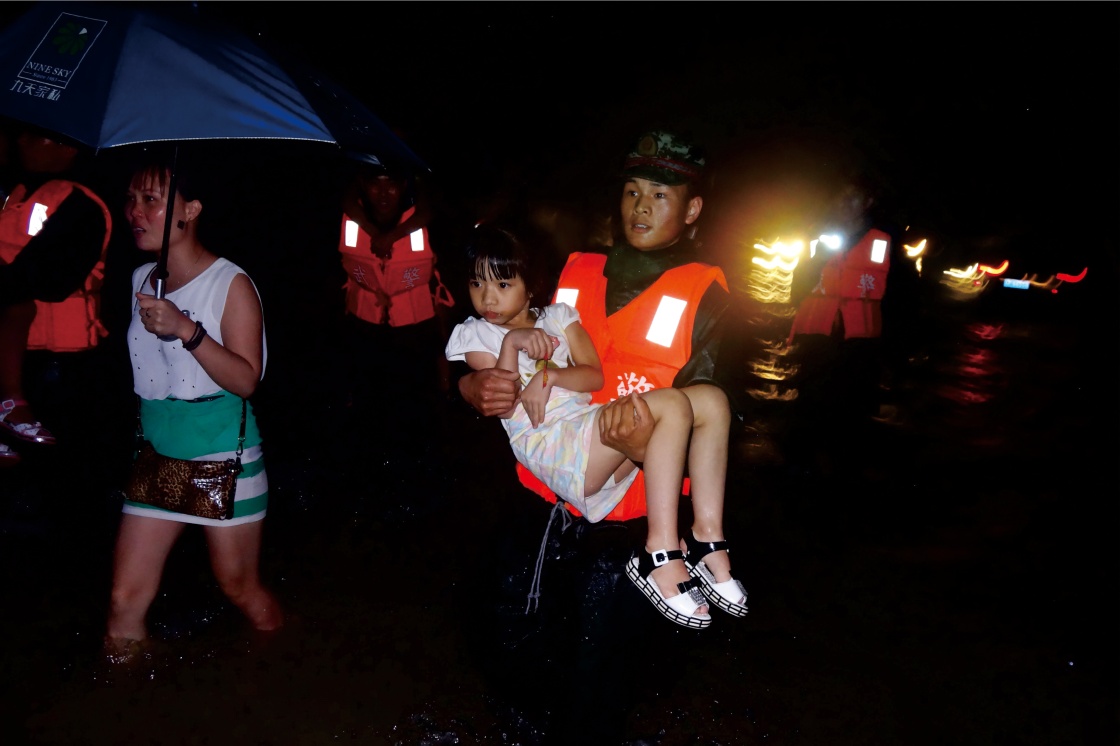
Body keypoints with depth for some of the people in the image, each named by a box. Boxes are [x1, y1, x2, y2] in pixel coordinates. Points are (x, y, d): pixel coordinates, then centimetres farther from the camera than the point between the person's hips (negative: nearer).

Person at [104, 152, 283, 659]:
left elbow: (246, 379, -18)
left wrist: (187, 330, -28)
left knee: (239, 587, 7)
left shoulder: (231, 284, -11)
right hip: (157, 452, 6)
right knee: (125, 601, 3)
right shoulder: (139, 280, 8)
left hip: (224, 455, -5)